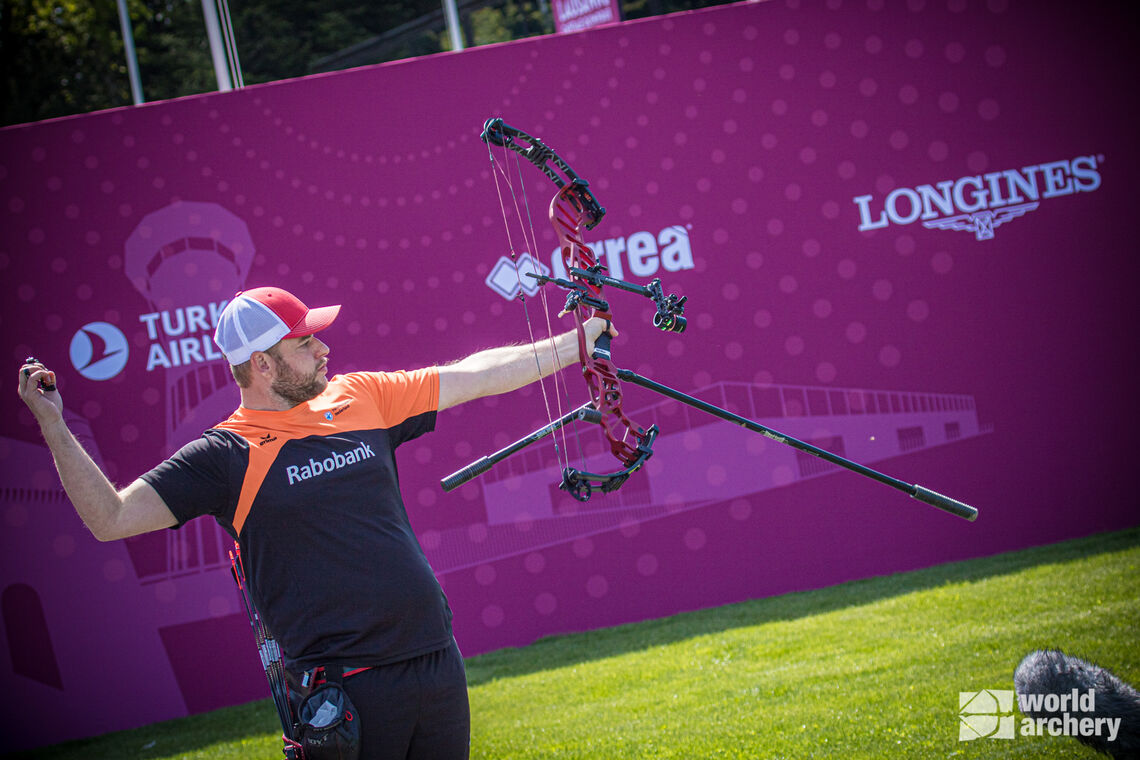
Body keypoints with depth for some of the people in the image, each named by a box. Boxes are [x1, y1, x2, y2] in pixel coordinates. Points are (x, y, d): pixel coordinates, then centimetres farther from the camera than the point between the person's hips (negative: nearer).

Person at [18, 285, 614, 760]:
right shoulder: (226, 455, -5)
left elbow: (478, 374, 15)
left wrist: (578, 343, 19)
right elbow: (111, 518, -9)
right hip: (345, 692, -5)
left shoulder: (359, 398, 8)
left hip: (436, 660, 5)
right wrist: (53, 425, -18)